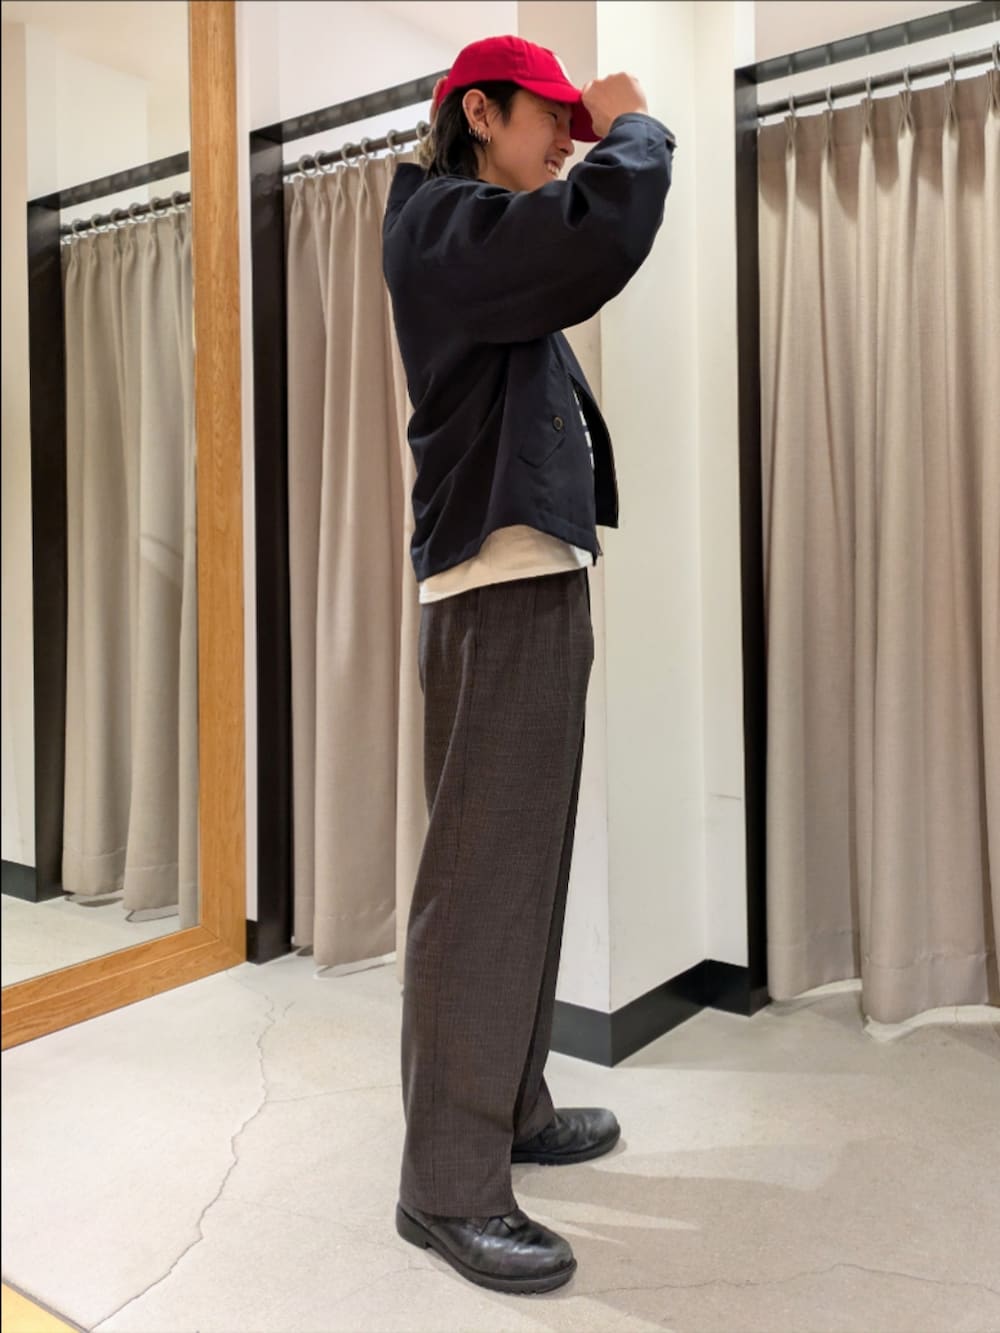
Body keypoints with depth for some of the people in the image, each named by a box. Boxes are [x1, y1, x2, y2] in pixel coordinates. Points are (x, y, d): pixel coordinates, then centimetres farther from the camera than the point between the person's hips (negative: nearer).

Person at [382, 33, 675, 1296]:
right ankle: (447, 1183, 0)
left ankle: (512, 1108, 26)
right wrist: (634, 127, -5)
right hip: (496, 591, -10)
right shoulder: (441, 221, -8)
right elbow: (604, 234, -24)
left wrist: (607, 141, 22)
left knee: (525, 868, 13)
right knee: (480, 882, -9)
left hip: (537, 579, 10)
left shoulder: (484, 234, 24)